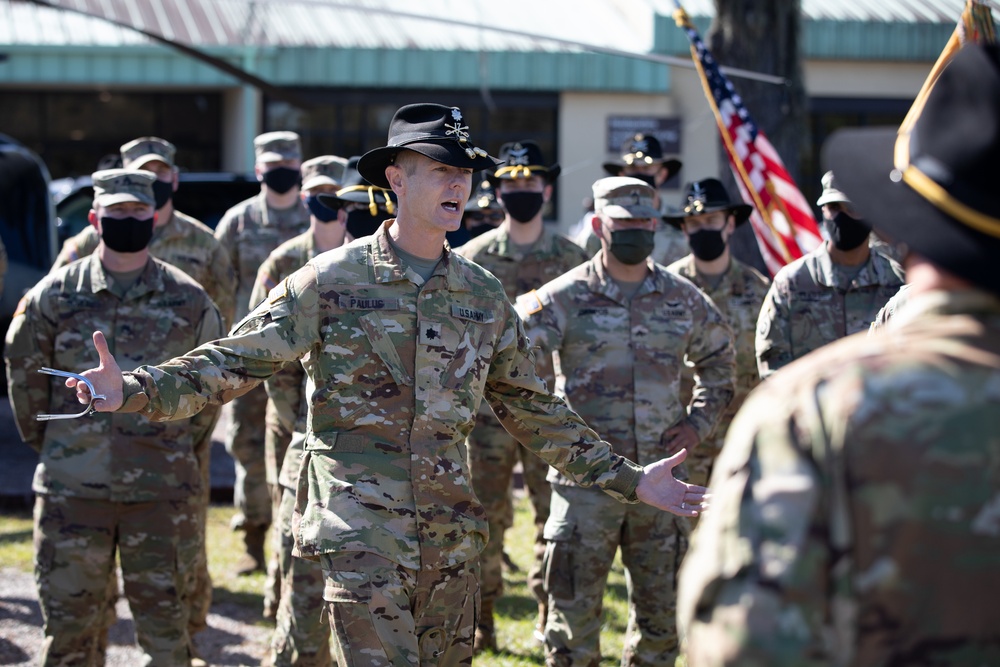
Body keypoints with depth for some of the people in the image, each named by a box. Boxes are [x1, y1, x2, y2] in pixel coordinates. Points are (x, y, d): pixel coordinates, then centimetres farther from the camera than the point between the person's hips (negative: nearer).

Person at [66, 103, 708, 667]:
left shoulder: (485, 296, 10)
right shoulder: (333, 281, -4)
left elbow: (534, 408, 18)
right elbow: (235, 362, -6)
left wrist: (628, 479, 17)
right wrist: (134, 389, -21)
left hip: (453, 532, 5)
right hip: (361, 529, -5)